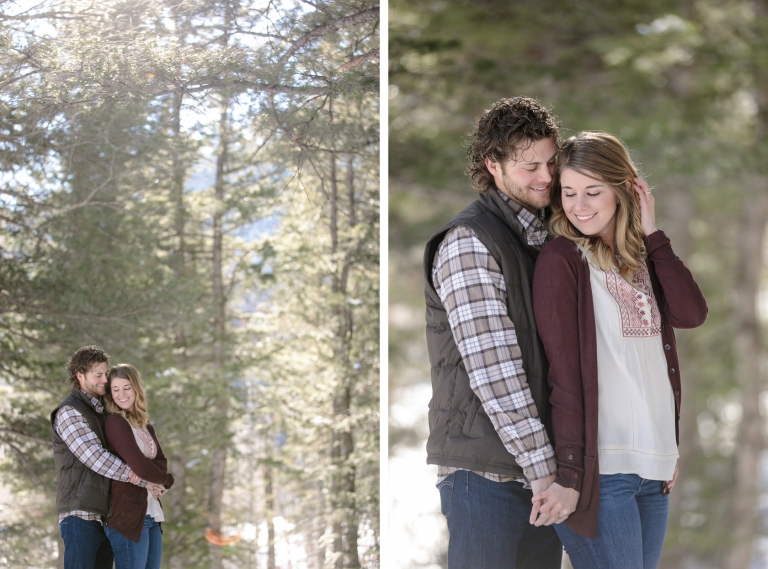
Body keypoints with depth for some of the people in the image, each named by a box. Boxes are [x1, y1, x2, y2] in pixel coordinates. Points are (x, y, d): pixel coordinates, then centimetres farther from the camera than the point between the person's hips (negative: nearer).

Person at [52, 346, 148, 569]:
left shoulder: (101, 411, 20)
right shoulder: (70, 412, -9)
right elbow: (95, 457, -19)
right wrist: (145, 481, -18)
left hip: (105, 515, 8)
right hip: (81, 515, -8)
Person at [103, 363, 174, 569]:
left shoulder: (145, 426, 16)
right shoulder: (115, 423, -10)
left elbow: (161, 461, 9)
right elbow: (139, 466, -18)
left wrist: (160, 482, -12)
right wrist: (167, 479, -1)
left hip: (151, 515, 8)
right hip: (128, 516, -8)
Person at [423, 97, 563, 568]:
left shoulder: (549, 240, 17)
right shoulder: (469, 244, -10)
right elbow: (493, 369, -17)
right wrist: (543, 467, -19)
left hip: (543, 475, 8)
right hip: (487, 474, -7)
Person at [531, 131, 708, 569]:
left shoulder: (643, 257, 14)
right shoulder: (561, 261, -6)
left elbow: (692, 314, -4)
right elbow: (564, 374, -12)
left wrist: (651, 233, -3)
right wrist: (569, 475, -17)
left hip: (654, 464, 6)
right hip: (599, 468, -6)